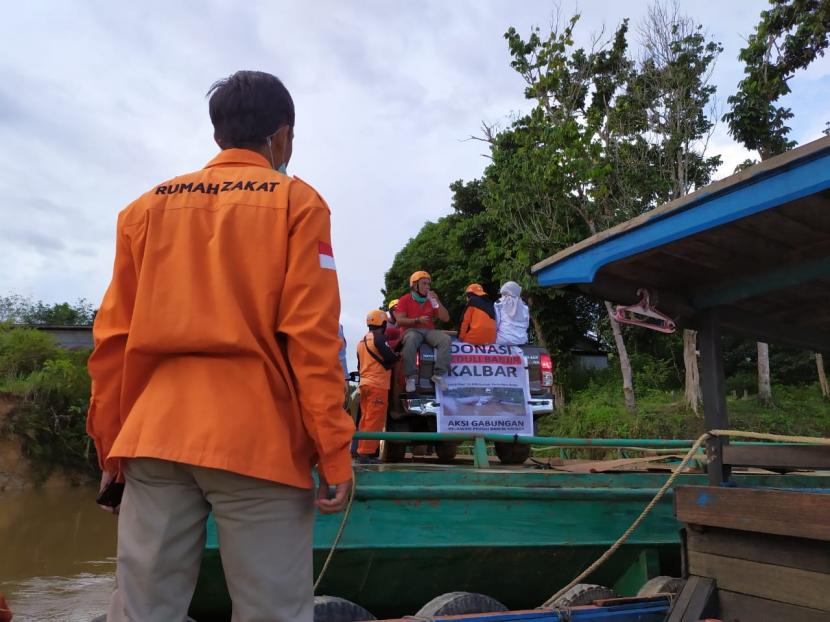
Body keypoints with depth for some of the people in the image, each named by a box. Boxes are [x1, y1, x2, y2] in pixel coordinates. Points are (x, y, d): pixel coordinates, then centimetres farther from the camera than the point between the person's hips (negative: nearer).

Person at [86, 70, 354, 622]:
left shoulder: (149, 206, 14)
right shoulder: (296, 202, 2)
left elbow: (113, 337, 11)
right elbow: (311, 334, -7)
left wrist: (111, 442, 18)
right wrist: (334, 451, -5)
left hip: (154, 437, 5)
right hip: (256, 440, -4)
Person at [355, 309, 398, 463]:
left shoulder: (361, 341, 18)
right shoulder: (379, 338, -8)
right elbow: (390, 359, -15)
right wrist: (396, 356, 4)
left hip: (364, 383, 9)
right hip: (378, 384, -9)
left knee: (366, 419, 12)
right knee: (374, 421, -7)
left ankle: (362, 452, 15)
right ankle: (366, 453, -10)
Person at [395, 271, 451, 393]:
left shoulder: (431, 300, 18)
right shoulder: (405, 300, 7)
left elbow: (445, 318, 9)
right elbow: (400, 320, -4)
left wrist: (437, 301, -2)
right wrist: (418, 320, -17)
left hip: (429, 331, 4)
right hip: (412, 330, -3)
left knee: (445, 339, -28)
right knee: (410, 340, -40)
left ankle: (439, 374, -29)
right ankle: (411, 377, -36)